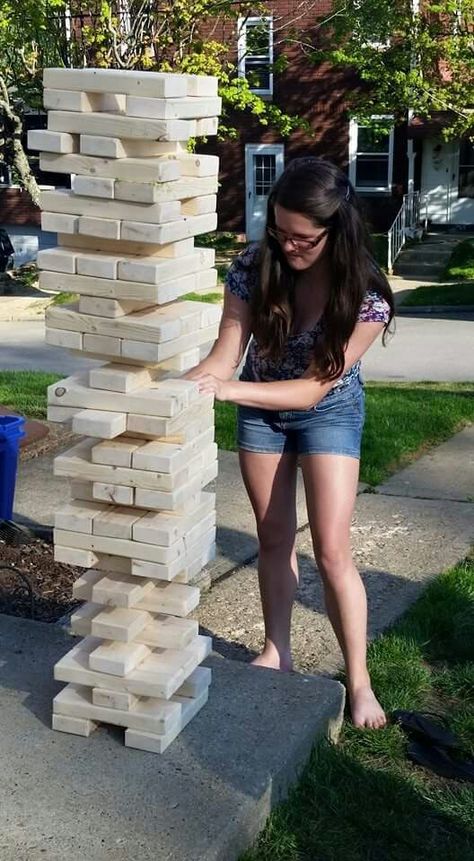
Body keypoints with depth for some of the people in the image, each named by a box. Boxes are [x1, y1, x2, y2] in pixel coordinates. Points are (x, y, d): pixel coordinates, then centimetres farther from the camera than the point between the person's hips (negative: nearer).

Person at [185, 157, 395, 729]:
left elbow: (314, 387, -29)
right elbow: (225, 354, -19)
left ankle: (358, 681, 8)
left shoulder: (366, 296, -29)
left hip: (329, 412, -3)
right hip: (260, 410, 3)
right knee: (274, 539, 11)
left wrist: (229, 389, -40)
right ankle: (276, 653, 28)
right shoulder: (254, 268, -22)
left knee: (332, 550, -6)